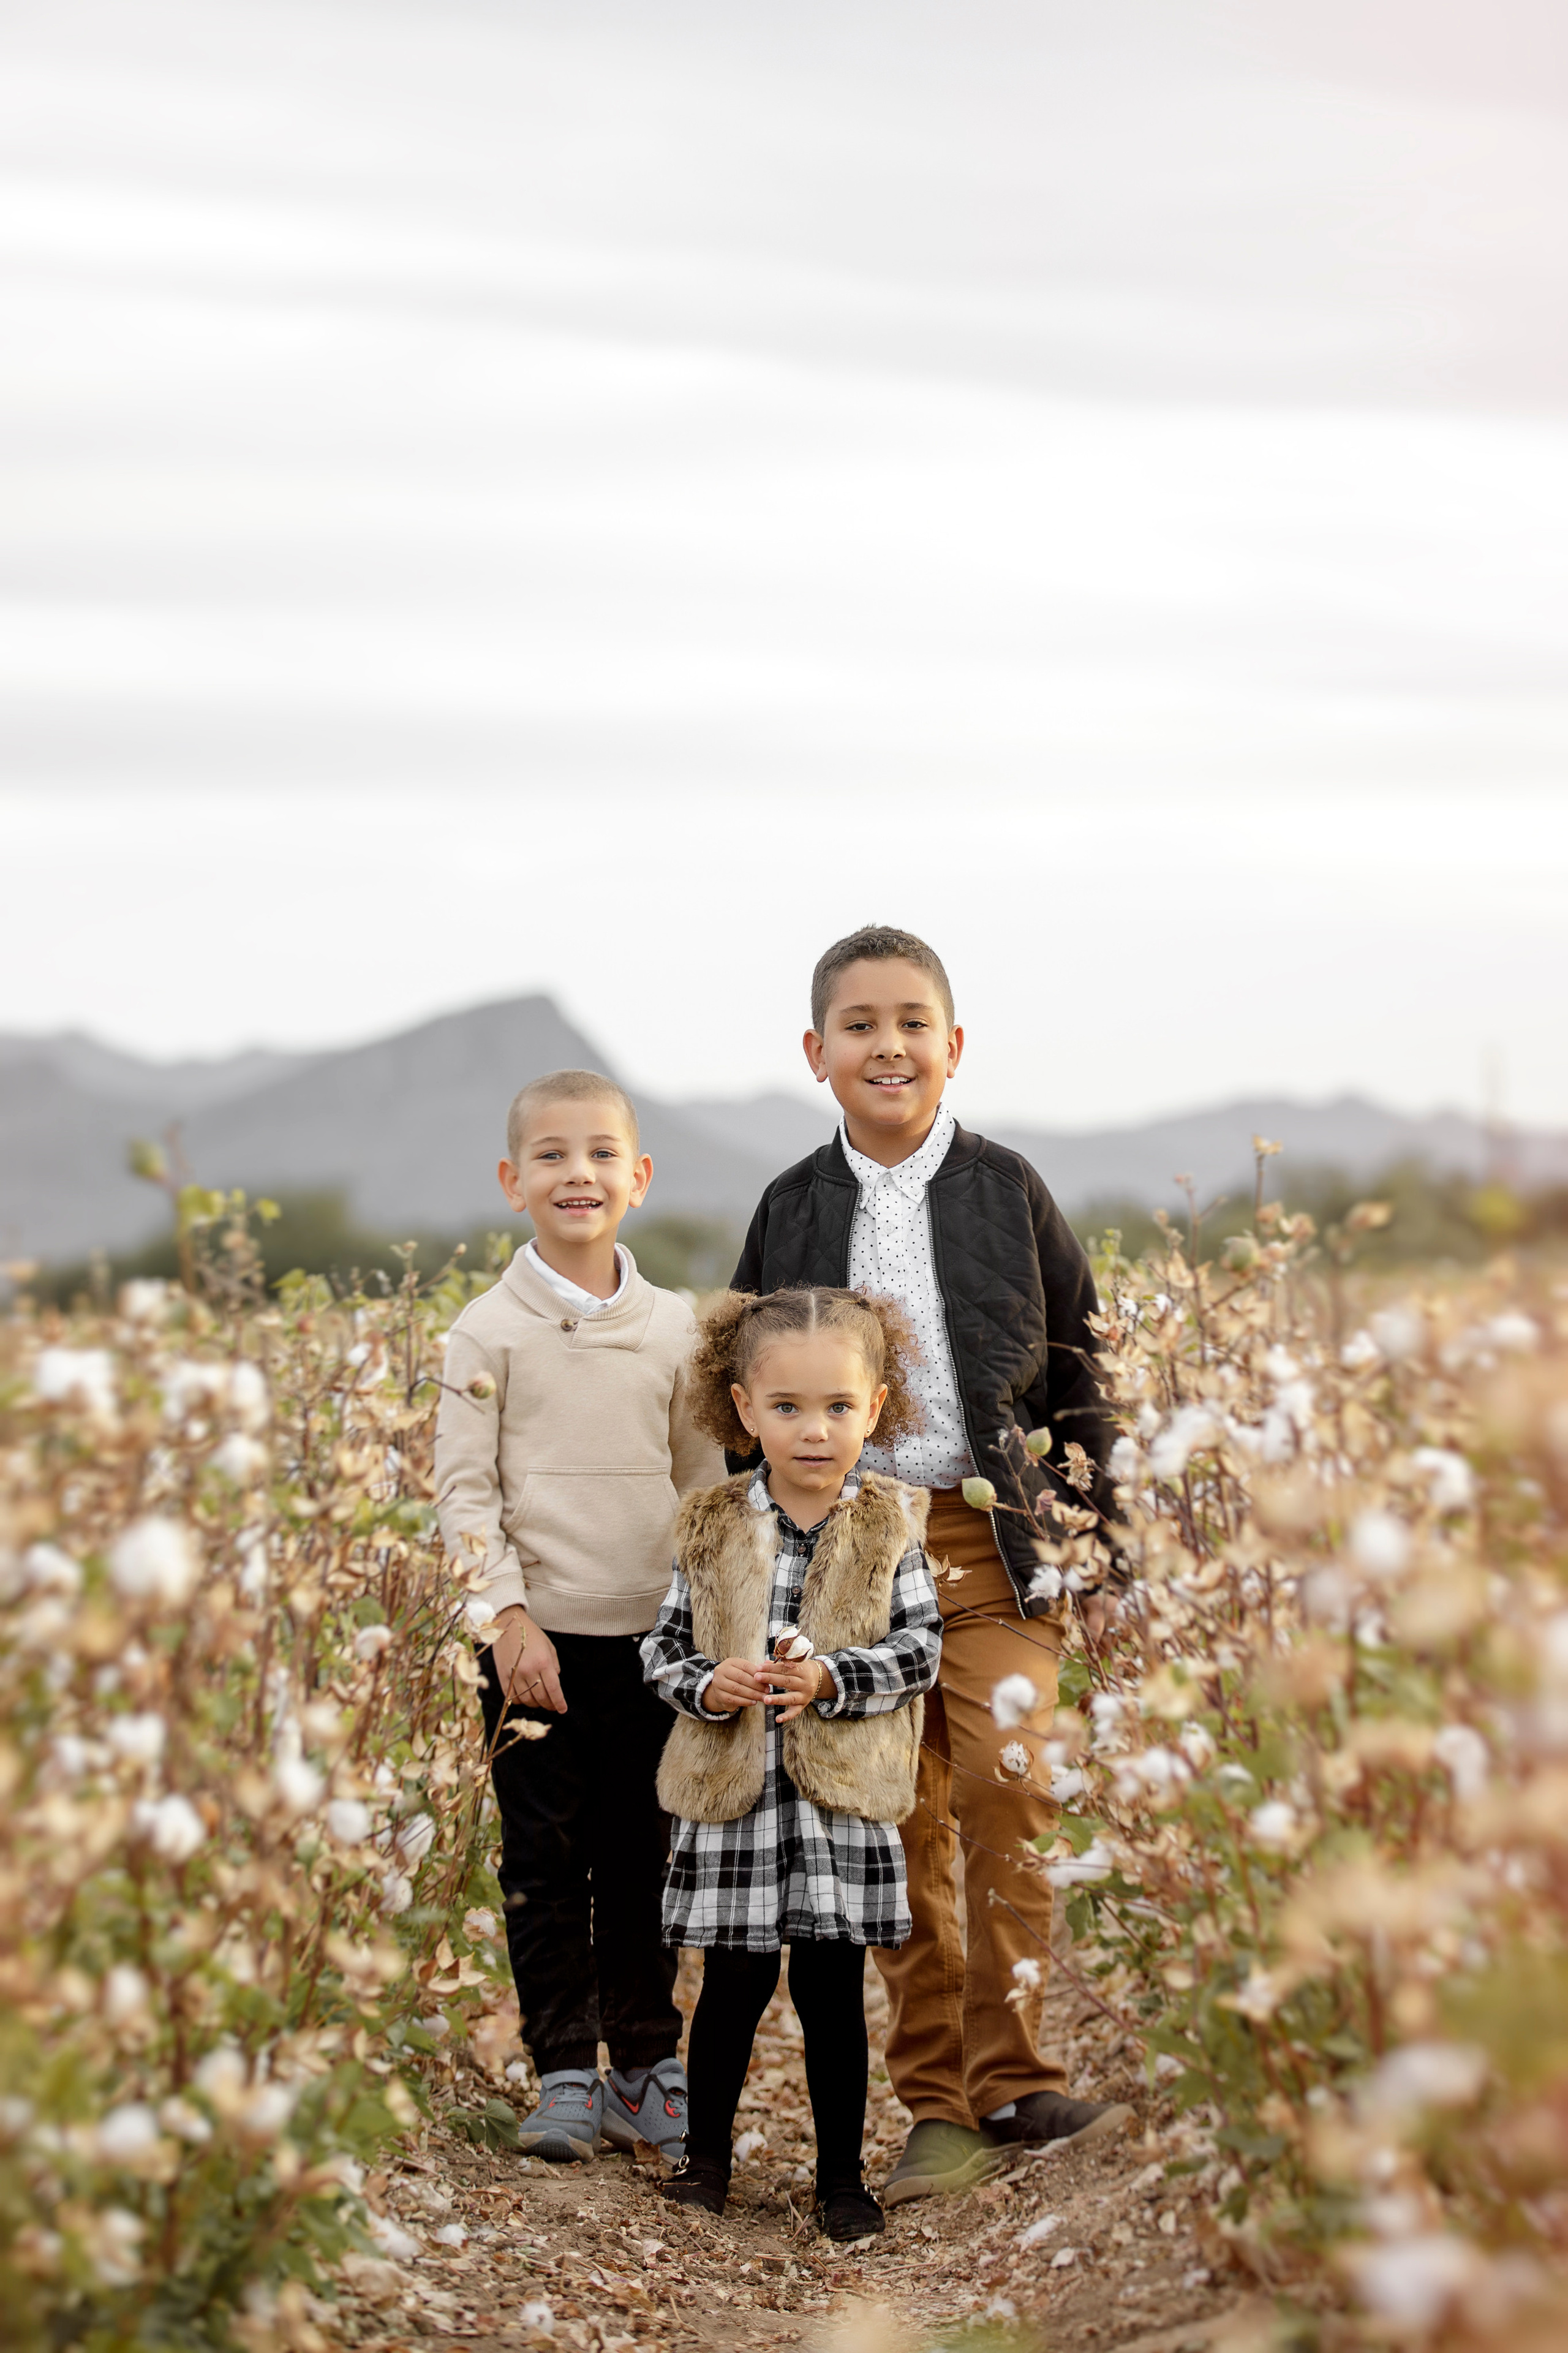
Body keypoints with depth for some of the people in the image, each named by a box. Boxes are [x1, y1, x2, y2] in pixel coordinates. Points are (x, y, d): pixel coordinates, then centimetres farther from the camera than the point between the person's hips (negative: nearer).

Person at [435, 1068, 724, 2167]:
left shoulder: (676, 1327, 6)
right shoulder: (490, 1331, -3)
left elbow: (705, 1480, 12)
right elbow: (465, 1489, -4)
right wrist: (511, 1616, -13)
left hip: (655, 1636, 2)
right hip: (538, 1636, -2)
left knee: (643, 1859, 9)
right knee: (545, 1862, 2)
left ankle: (648, 2067, 21)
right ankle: (565, 2076, 12)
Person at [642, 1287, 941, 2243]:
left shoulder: (890, 1523, -2)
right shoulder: (712, 1525, 1)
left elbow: (920, 1647, -4)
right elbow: (665, 1642, 6)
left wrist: (831, 1680, -19)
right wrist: (705, 1686, -15)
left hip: (845, 1792, -1)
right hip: (733, 1789, 1)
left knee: (833, 1989, 7)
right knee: (734, 1984, 8)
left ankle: (842, 2173, 20)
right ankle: (706, 2157, 26)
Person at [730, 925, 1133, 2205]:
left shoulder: (1009, 1190, 4)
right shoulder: (792, 1211, 7)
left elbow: (1083, 1363, 9)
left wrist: (1086, 1512, 3)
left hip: (997, 1539, -2)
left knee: (1004, 1798, -14)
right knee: (900, 1828, 4)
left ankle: (1012, 2084, -2)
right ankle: (939, 2108, 12)